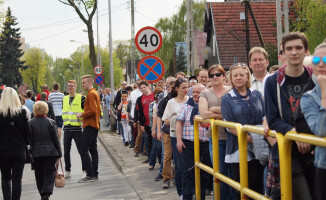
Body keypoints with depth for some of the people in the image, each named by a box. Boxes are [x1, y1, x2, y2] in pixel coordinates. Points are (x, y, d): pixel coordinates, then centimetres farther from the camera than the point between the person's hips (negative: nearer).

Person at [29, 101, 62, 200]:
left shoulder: (30, 123, -2)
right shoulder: (50, 122, -2)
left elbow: (29, 140, -1)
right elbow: (56, 139, 0)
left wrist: (30, 152, 7)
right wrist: (59, 153, 7)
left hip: (36, 153, 1)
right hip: (50, 152, -1)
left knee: (39, 174, 12)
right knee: (49, 173, 1)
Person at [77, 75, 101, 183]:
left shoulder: (91, 94, -13)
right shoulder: (95, 93, 19)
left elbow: (93, 110, -22)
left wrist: (82, 115, -11)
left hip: (90, 126, -11)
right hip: (95, 125, 11)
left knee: (83, 150, -10)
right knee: (93, 150, 11)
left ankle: (90, 175, -13)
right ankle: (95, 174, 13)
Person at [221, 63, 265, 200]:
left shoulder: (256, 95, 12)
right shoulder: (227, 99, 3)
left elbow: (264, 116, 9)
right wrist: (249, 138, -17)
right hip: (239, 150, -2)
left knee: (257, 186, 3)